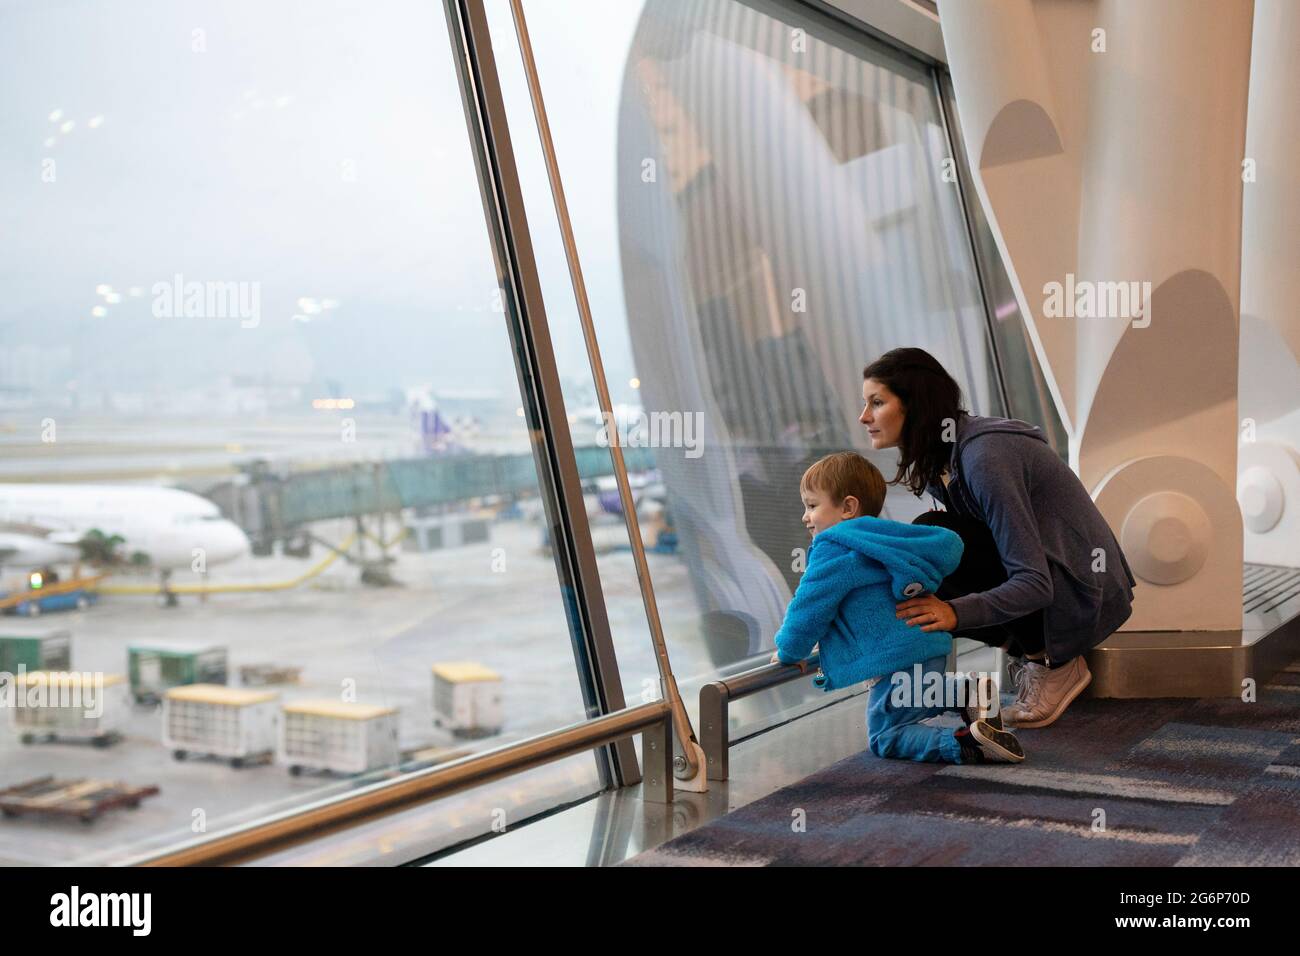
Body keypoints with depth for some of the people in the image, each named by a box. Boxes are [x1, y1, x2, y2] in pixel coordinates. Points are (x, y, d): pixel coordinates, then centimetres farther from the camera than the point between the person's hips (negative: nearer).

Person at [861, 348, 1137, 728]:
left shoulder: (985, 457, -26)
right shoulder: (937, 458, 2)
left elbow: (1035, 585, -29)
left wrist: (955, 612, -42)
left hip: (1083, 594, -8)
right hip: (1040, 579, 8)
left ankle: (1053, 663, -11)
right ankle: (1027, 650, 5)